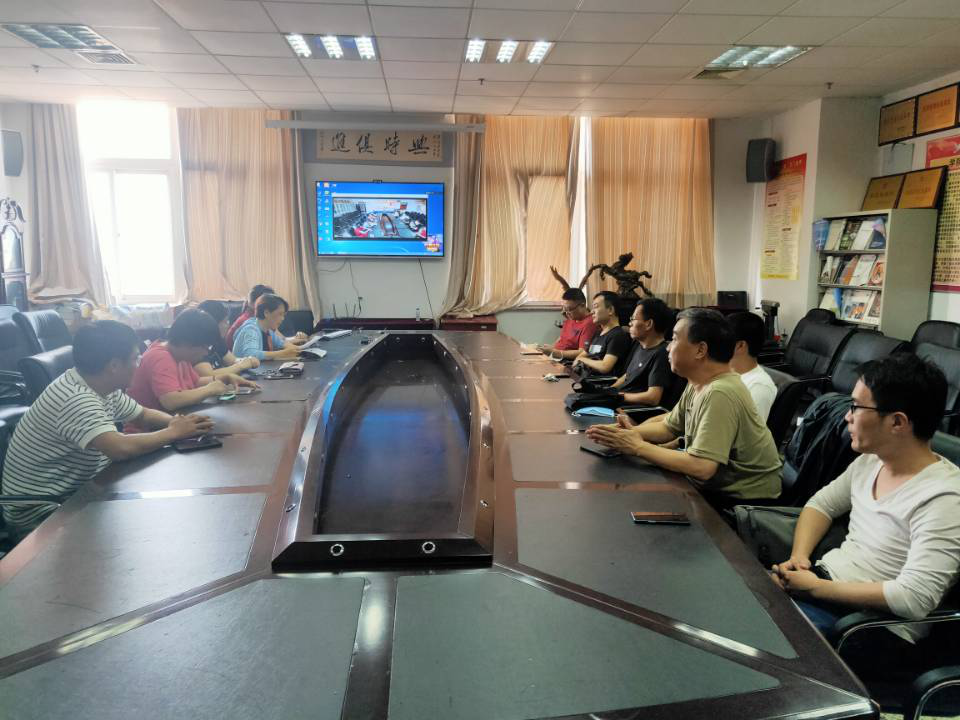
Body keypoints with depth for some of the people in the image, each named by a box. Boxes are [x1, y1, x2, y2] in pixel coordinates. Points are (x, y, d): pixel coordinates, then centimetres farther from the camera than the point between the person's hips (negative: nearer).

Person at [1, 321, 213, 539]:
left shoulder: (104, 389, 0)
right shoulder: (76, 399, -26)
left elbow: (144, 415, 13)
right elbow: (121, 448, -38)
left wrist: (179, 422, -7)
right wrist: (174, 432, -23)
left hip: (74, 492, 8)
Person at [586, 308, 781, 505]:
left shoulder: (720, 394, -26)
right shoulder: (698, 384, 2)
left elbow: (701, 467, -32)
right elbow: (668, 426, 12)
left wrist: (638, 447, -21)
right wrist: (629, 432, -7)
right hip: (717, 487, 7)